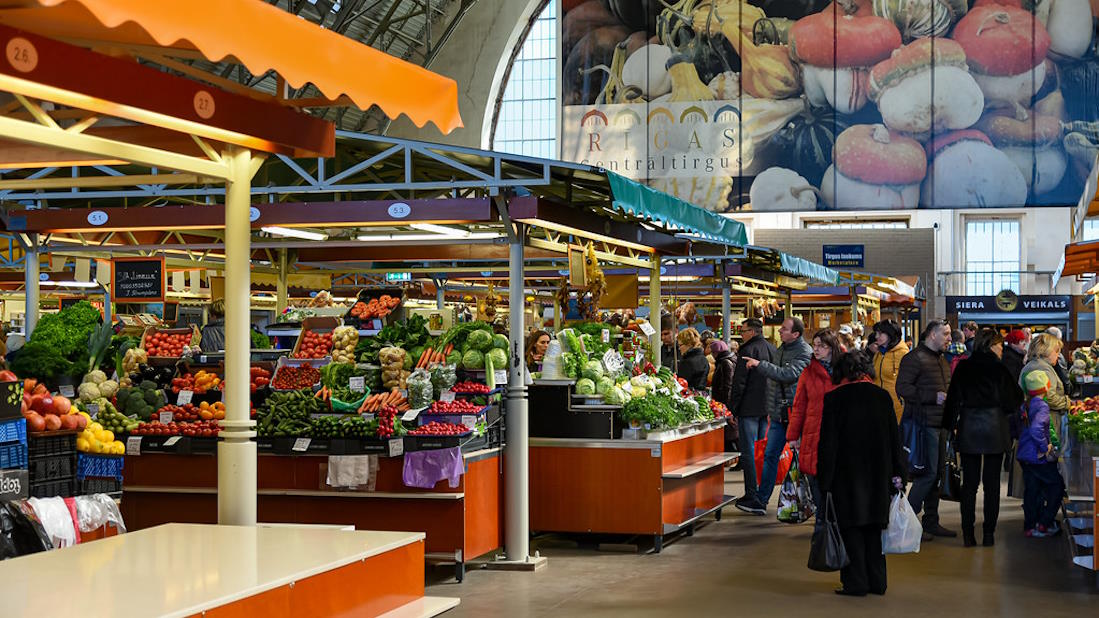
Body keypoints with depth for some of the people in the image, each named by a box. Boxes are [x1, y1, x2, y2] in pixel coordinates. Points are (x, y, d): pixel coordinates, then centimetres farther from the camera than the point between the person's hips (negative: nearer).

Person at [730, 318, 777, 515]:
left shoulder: (749, 350, -12)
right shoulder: (773, 349, 12)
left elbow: (739, 382, -14)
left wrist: (733, 409, -8)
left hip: (749, 409, -8)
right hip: (768, 410, 8)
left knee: (749, 453, -5)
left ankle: (752, 497, -7)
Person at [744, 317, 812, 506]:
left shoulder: (805, 352, -13)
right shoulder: (782, 349, 13)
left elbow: (787, 374, -27)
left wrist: (759, 364, -23)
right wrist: (771, 410, 20)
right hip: (779, 414, 7)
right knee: (770, 455, 6)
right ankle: (761, 498, 10)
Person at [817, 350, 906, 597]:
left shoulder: (834, 399, -9)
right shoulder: (882, 397, 1)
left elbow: (828, 443, -9)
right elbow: (894, 439, 5)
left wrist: (825, 480, -4)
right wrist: (897, 474, 12)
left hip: (846, 474, -4)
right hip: (877, 474, 4)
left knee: (851, 527, 4)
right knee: (873, 527, 14)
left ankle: (856, 583, 3)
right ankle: (876, 581, 17)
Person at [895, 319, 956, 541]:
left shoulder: (942, 360, 21)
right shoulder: (914, 358, -8)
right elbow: (902, 388, -17)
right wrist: (933, 397, -21)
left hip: (940, 423, 9)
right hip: (925, 423, -9)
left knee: (936, 473, 10)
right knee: (928, 472, -12)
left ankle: (931, 522, 16)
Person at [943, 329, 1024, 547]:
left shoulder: (962, 368, 2)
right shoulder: (998, 369, -5)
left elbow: (953, 398, 5)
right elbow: (1014, 398, 0)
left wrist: (951, 426, 11)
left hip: (968, 429, 2)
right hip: (994, 429, -2)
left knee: (969, 483, 6)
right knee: (992, 483, 4)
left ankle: (968, 533, 4)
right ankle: (988, 533, 4)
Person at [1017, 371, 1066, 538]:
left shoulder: (1026, 405, 9)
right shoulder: (1042, 406, -17)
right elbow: (1036, 428, -31)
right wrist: (1046, 448, -20)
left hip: (1024, 455, 8)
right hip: (1038, 456, -8)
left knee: (1031, 490, 13)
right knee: (1057, 485, 5)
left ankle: (1030, 526, 16)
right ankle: (1044, 523, 4)